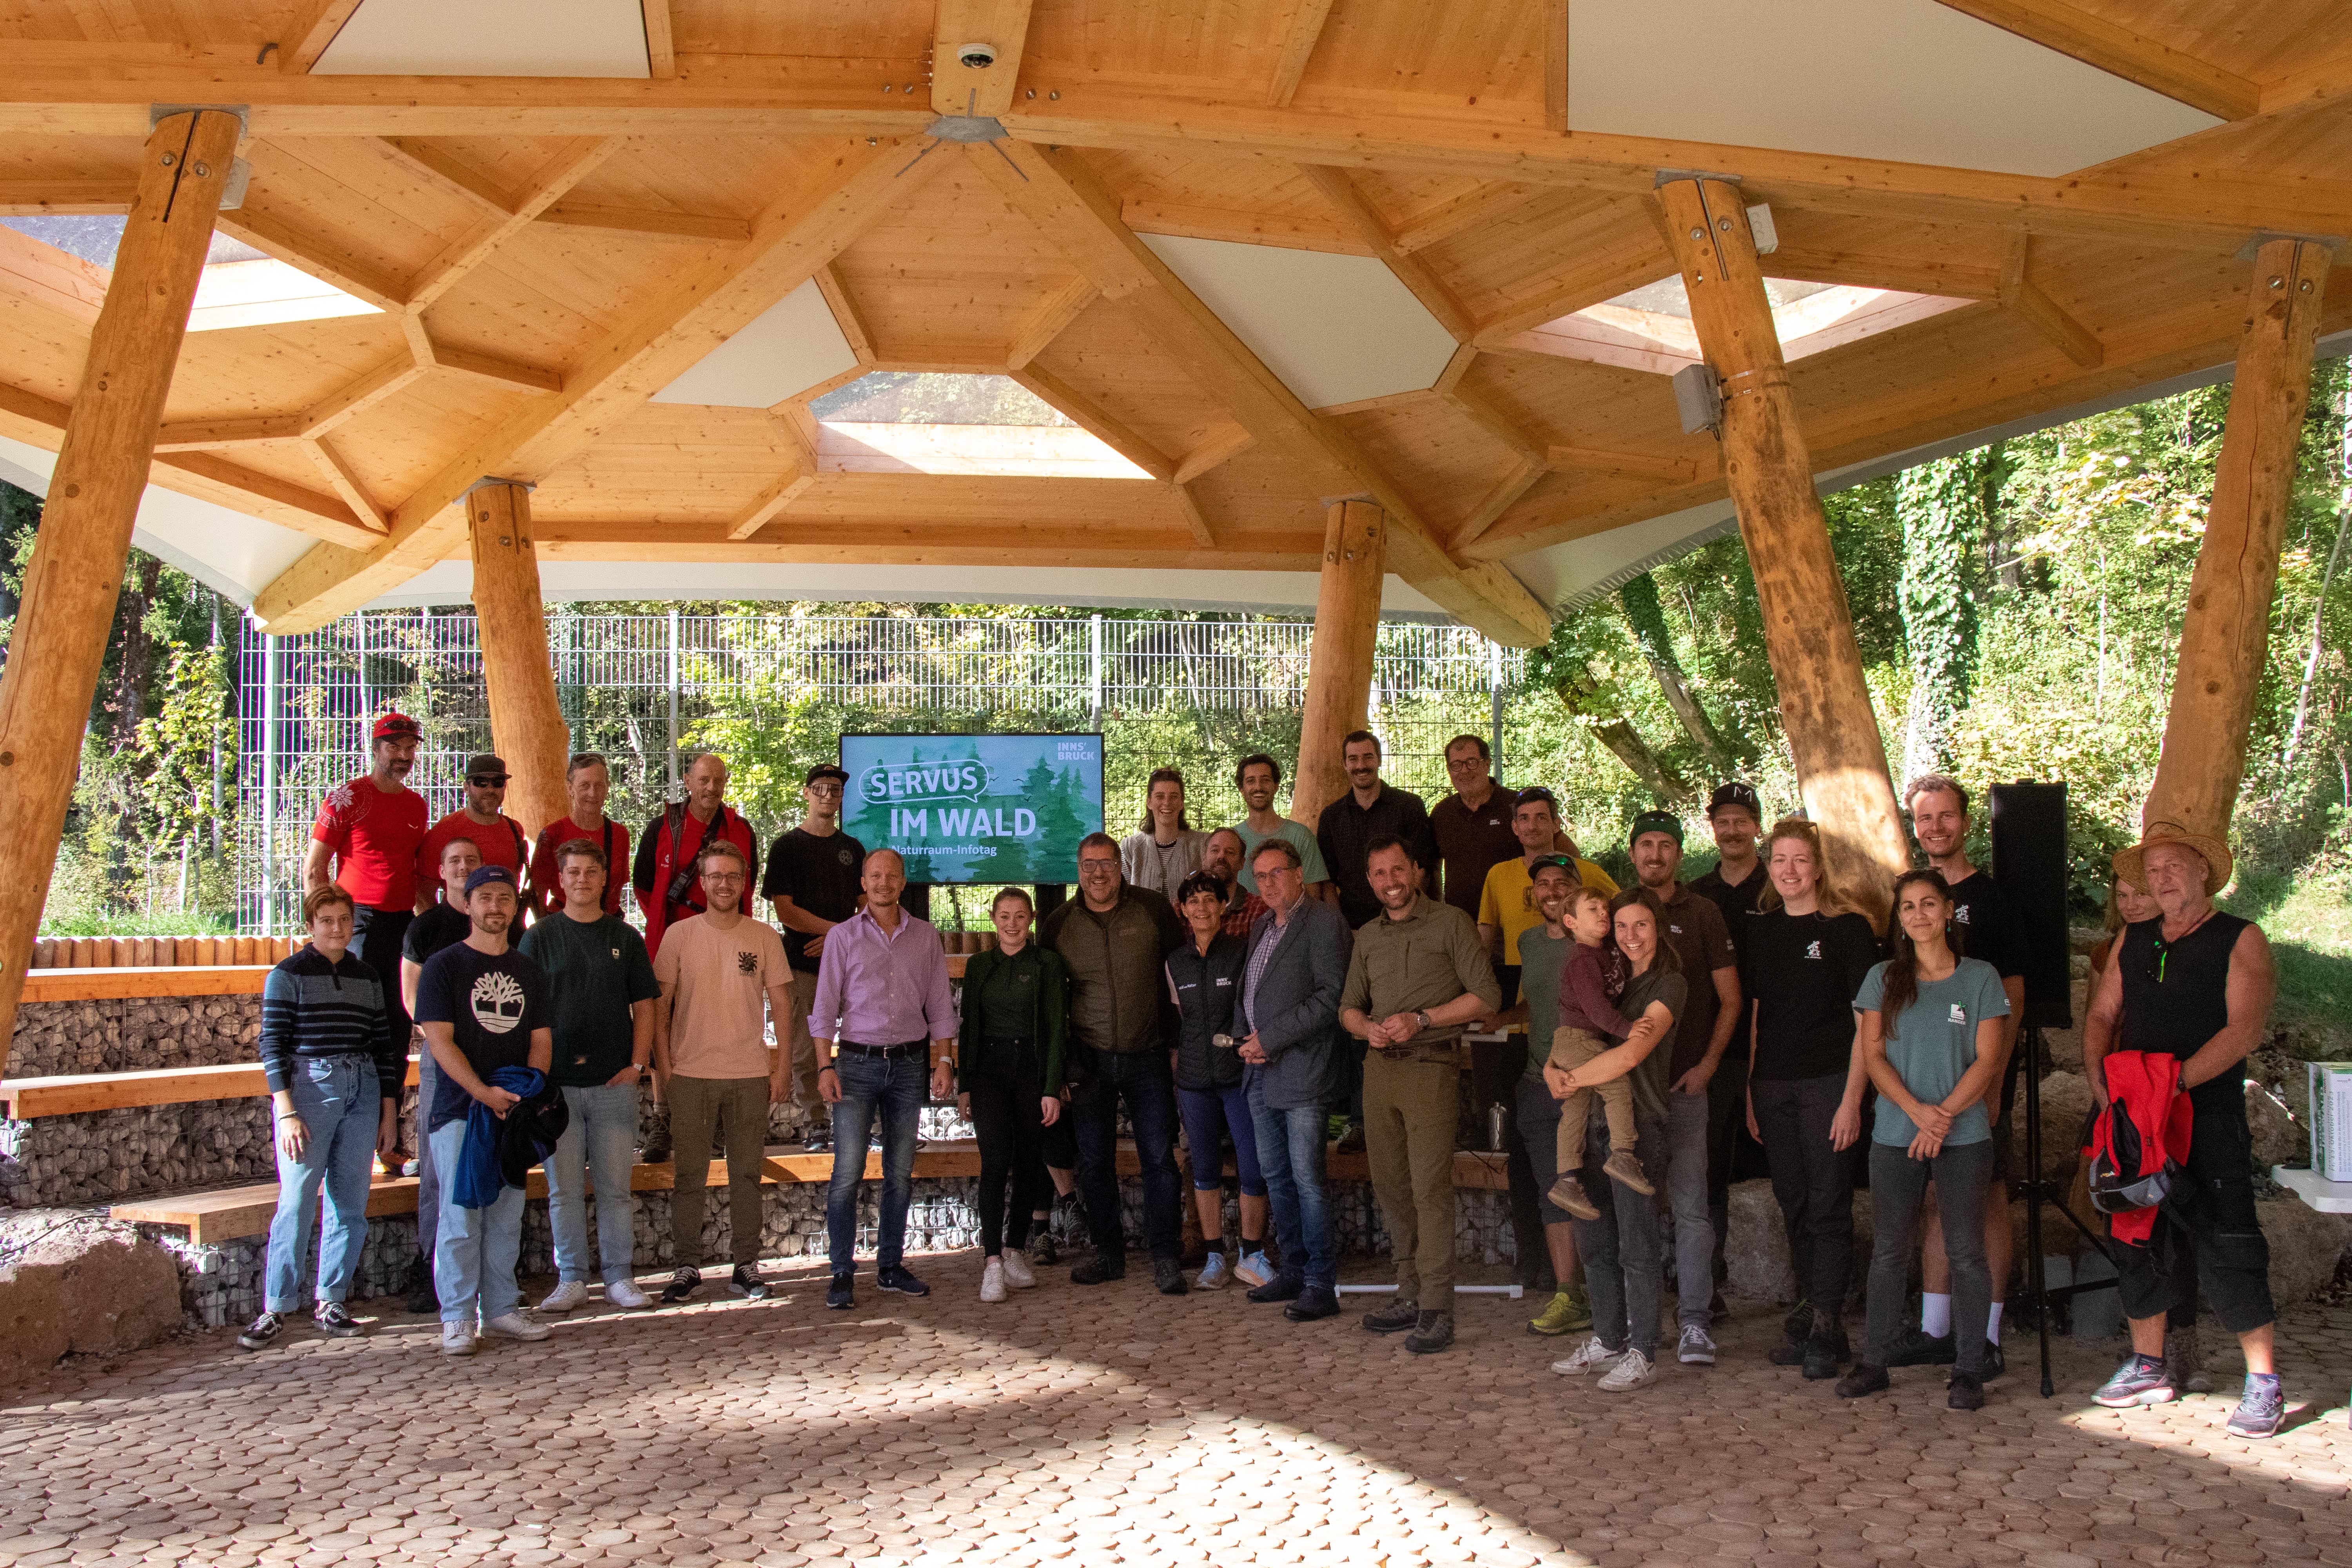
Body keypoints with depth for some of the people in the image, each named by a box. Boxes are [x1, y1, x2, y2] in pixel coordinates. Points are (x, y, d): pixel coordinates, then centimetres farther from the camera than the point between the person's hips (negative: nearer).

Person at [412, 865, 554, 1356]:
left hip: (515, 1112, 5)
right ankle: (457, 1318, 3)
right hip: (459, 1109, -4)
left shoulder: (529, 971, 13)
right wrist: (484, 1093, -19)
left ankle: (501, 1310, 16)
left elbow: (541, 1039, 12)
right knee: (461, 1215, -4)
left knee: (507, 1215, 8)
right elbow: (439, 1039, -9)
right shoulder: (444, 965, -1)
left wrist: (529, 1089, -7)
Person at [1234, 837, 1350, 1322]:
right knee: (1275, 1176, 13)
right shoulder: (1261, 928, 18)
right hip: (1260, 1072, 9)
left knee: (1307, 1178, -8)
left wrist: (1270, 1038, -16)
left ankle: (1321, 1286, -2)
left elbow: (1329, 996, -16)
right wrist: (1246, 1039, 4)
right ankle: (1294, 1271, 24)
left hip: (1301, 1072, -9)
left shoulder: (1323, 922, -8)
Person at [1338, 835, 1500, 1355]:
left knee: (1430, 1189, -9)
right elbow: (1349, 1007, 19)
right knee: (1391, 1189, 8)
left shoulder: (1450, 923, -2)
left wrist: (1421, 1019, -14)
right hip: (1379, 1067, 6)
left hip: (1431, 1066, -6)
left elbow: (1486, 998, -6)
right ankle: (1410, 1295, 17)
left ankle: (1437, 1308, -7)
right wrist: (1368, 1029, -4)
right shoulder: (1368, 936, 16)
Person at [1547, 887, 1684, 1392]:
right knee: (1593, 1241, 11)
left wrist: (1572, 1081, -9)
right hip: (1592, 1121, 7)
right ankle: (1608, 1341, 23)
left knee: (1636, 1245, -3)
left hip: (1637, 1123, -7)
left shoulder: (1668, 985, -6)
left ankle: (1642, 1355, 5)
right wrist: (1554, 1071, -6)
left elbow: (1630, 1054, -17)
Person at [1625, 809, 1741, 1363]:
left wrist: (1708, 1063, -6)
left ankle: (1694, 1321, -1)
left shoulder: (1702, 913, 3)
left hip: (1685, 1082, -3)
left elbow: (1730, 999, 4)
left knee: (1690, 1204, -6)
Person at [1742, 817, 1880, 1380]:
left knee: (1828, 1205, -3)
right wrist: (1750, 1093, 10)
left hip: (1828, 1081, -5)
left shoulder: (1848, 929, -4)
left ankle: (1826, 1328, 2)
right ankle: (1809, 1316, 19)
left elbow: (1866, 1021, -7)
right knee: (1793, 1204, 10)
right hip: (1773, 1085, 5)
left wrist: (1852, 1098, -13)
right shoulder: (1761, 932, 11)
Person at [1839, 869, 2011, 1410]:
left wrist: (1944, 1115, -12)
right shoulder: (1883, 979, 9)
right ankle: (1875, 1361, 12)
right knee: (1889, 1250, 4)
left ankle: (1969, 1370, 7)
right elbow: (1873, 1055, 3)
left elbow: (1987, 1061, -1)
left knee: (1967, 1251, -1)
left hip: (1964, 1136, -2)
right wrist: (1917, 1109, -12)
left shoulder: (1981, 978, 4)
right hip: (1896, 1136, 2)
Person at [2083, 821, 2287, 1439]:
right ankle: (2149, 1366, 22)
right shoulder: (2133, 940, 15)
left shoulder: (2241, 941, -1)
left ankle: (2264, 1383, 1)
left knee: (2227, 1247, -8)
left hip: (2209, 1116, -5)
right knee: (2139, 1240, 9)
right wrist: (2100, 1077, -6)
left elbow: (2243, 1031, -12)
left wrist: (2175, 1081, -20)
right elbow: (2102, 1016, 13)